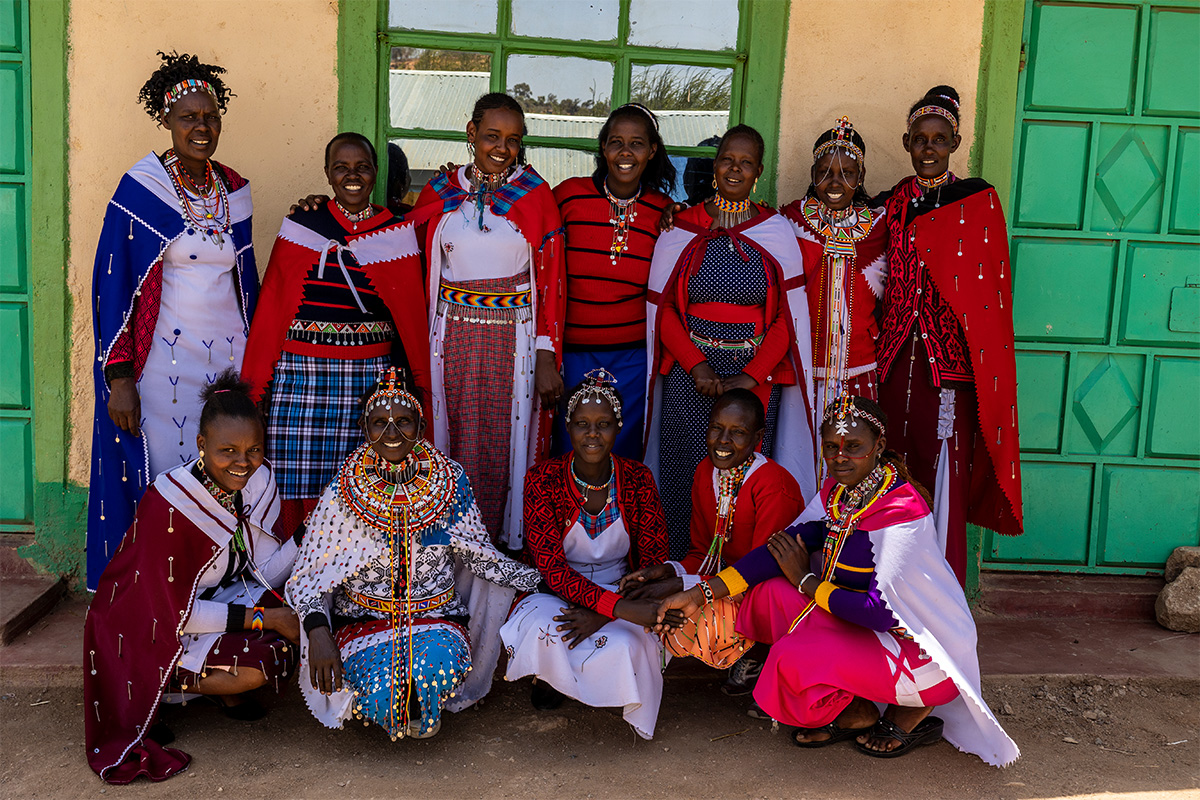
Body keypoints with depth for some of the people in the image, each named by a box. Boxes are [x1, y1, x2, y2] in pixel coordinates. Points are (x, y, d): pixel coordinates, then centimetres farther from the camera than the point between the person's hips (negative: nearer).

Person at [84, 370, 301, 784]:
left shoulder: (258, 480, -10)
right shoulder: (168, 504, -29)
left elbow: (266, 574, -7)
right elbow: (174, 611, -24)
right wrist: (262, 618, -24)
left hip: (217, 599, 6)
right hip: (151, 627, -6)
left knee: (298, 630, -16)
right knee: (258, 665, -27)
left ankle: (226, 693, 7)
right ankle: (149, 696, -4)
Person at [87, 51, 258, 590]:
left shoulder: (232, 192, 10)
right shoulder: (140, 190, -4)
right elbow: (114, 285, -6)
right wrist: (119, 378, -12)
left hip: (228, 354, 4)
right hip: (164, 359, -4)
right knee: (162, 476, -2)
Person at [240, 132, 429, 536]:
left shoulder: (398, 233, 8)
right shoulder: (300, 227, 6)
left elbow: (412, 317, 9)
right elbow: (270, 311, 6)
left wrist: (420, 383, 6)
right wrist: (254, 388, 3)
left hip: (371, 377, 0)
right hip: (301, 375, 0)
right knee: (299, 490, -3)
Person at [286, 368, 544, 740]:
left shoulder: (449, 482, 0)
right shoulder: (343, 493, -4)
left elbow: (480, 557, 5)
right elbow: (309, 577, -4)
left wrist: (544, 581, -6)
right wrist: (318, 632, -23)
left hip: (436, 617, 1)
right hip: (361, 621, -1)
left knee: (439, 666, -33)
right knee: (382, 692, -31)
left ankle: (417, 710, 4)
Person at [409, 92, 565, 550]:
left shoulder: (535, 194, 2)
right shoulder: (441, 193, 8)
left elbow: (550, 281, -1)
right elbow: (417, 270, 15)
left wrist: (546, 356, -7)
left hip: (513, 339, -2)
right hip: (453, 336, 2)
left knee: (506, 441, 2)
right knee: (458, 440, 6)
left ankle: (506, 540, 17)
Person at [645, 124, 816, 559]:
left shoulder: (777, 232, 5)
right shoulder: (680, 231, 6)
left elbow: (790, 314, 1)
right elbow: (662, 309, 5)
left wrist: (752, 375, -9)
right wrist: (696, 364, -9)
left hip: (757, 373, 0)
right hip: (690, 371, 0)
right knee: (688, 475, 1)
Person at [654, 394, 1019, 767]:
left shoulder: (902, 511, -25)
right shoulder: (837, 491, -1)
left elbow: (883, 610, -28)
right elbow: (786, 544, -5)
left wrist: (805, 581, -15)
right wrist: (702, 593, -14)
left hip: (922, 650, -8)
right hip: (865, 626, 8)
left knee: (794, 658, -26)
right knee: (770, 592, -8)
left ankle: (909, 712, 1)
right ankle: (851, 710, 5)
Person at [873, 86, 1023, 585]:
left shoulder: (978, 200, 2)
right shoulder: (892, 204, 12)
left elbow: (988, 285, -1)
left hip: (952, 353, -3)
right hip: (899, 352, 3)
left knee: (947, 465, -4)